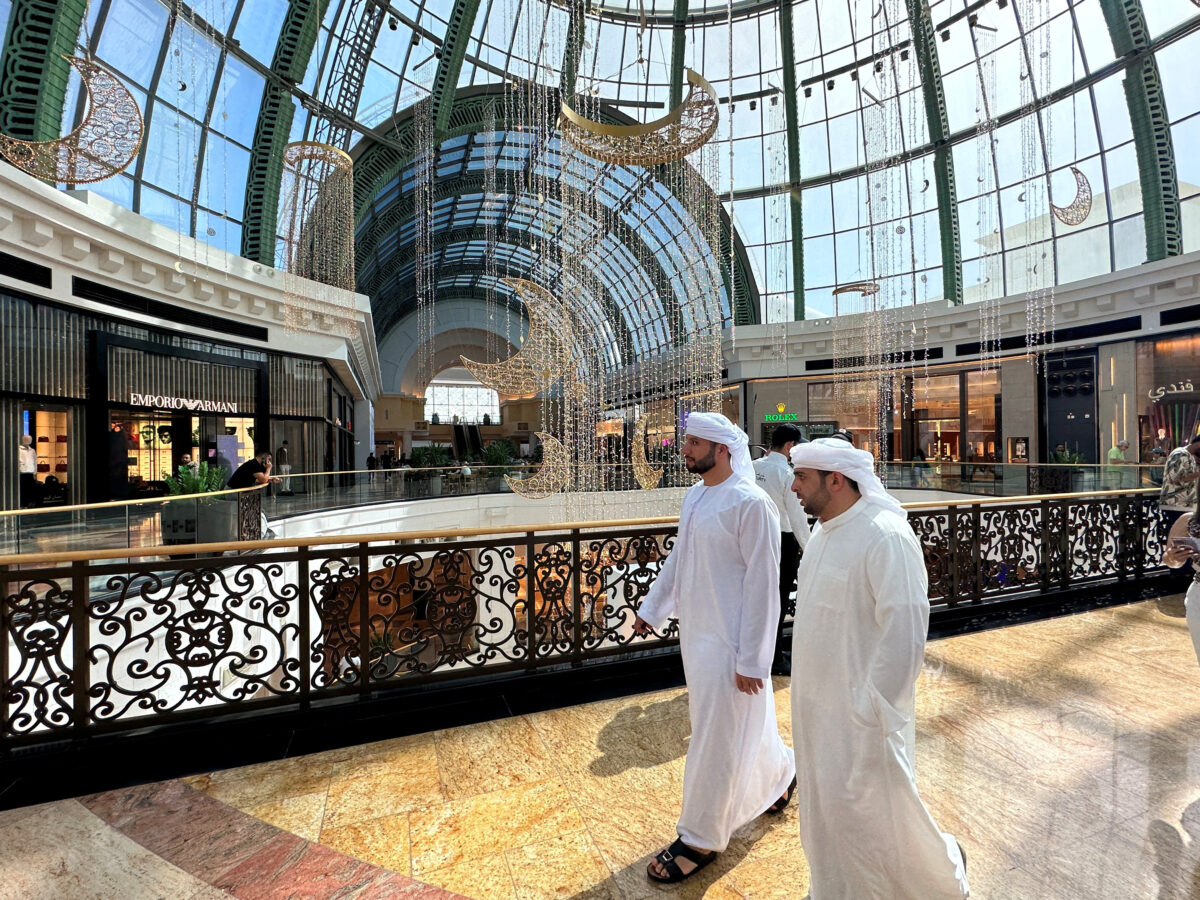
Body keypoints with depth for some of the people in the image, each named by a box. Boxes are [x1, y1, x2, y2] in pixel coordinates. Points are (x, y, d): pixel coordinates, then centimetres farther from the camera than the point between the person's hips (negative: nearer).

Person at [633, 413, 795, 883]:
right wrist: (651, 609, 14)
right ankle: (780, 774, 54)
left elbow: (762, 585, -19)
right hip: (695, 632, 8)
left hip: (729, 642, -8)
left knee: (716, 742, 8)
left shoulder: (751, 503, -21)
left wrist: (752, 660, -16)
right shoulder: (694, 496, 4)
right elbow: (677, 558, 13)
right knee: (742, 724, 27)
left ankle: (701, 840, 30)